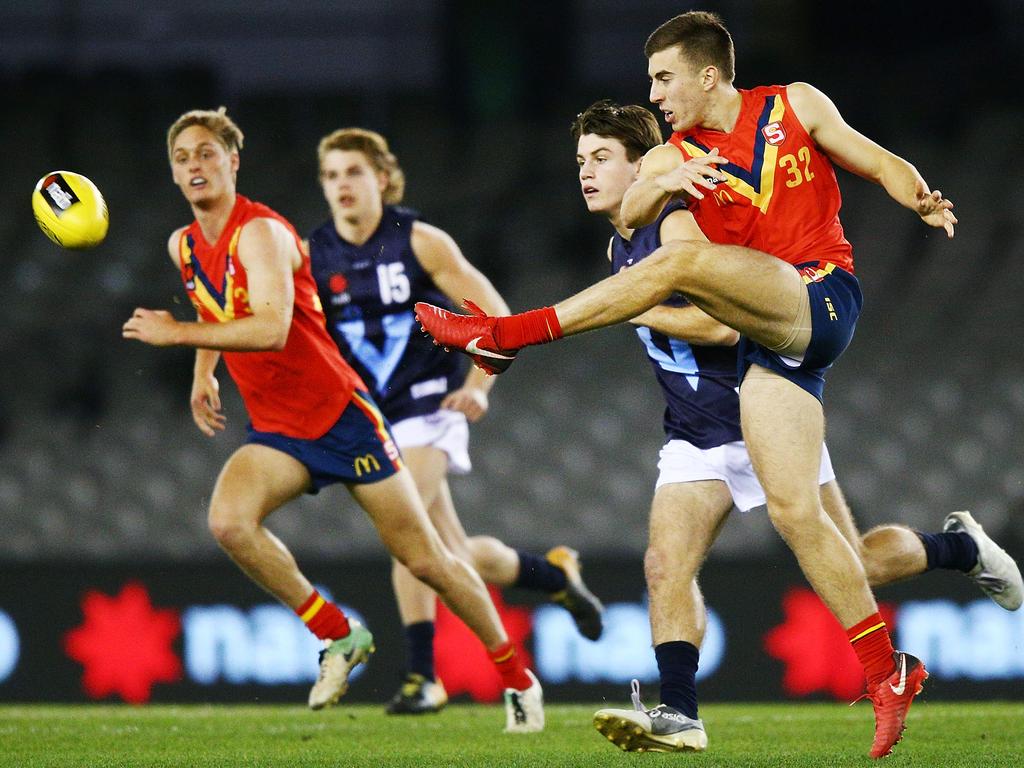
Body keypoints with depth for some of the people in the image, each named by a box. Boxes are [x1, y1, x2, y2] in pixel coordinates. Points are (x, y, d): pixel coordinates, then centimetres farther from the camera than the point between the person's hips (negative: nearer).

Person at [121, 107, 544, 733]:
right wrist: (204, 375, 16)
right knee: (229, 521, -24)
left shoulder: (260, 233, -18)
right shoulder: (184, 247, 6)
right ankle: (339, 637, -7)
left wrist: (178, 334, -32)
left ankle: (516, 675, 19)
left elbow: (271, 328, -34)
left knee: (425, 559, 0)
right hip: (276, 433, 6)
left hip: (342, 416, -6)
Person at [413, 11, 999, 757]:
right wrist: (661, 185, -27)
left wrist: (922, 199, -13)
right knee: (794, 511, -6)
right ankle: (888, 671, -1)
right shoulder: (675, 157, 13)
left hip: (822, 300, -5)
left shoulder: (797, 107, 7)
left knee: (683, 259, -26)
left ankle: (506, 334, -22)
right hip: (772, 339, 5)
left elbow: (876, 161, 8)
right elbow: (630, 214, -4)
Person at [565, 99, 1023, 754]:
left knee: (847, 567, 1)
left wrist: (628, 309, -23)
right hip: (696, 438, 7)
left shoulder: (679, 224, -17)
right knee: (666, 568, -12)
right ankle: (680, 716, -14)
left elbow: (724, 322, -28)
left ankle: (961, 547, 27)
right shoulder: (620, 248, 11)